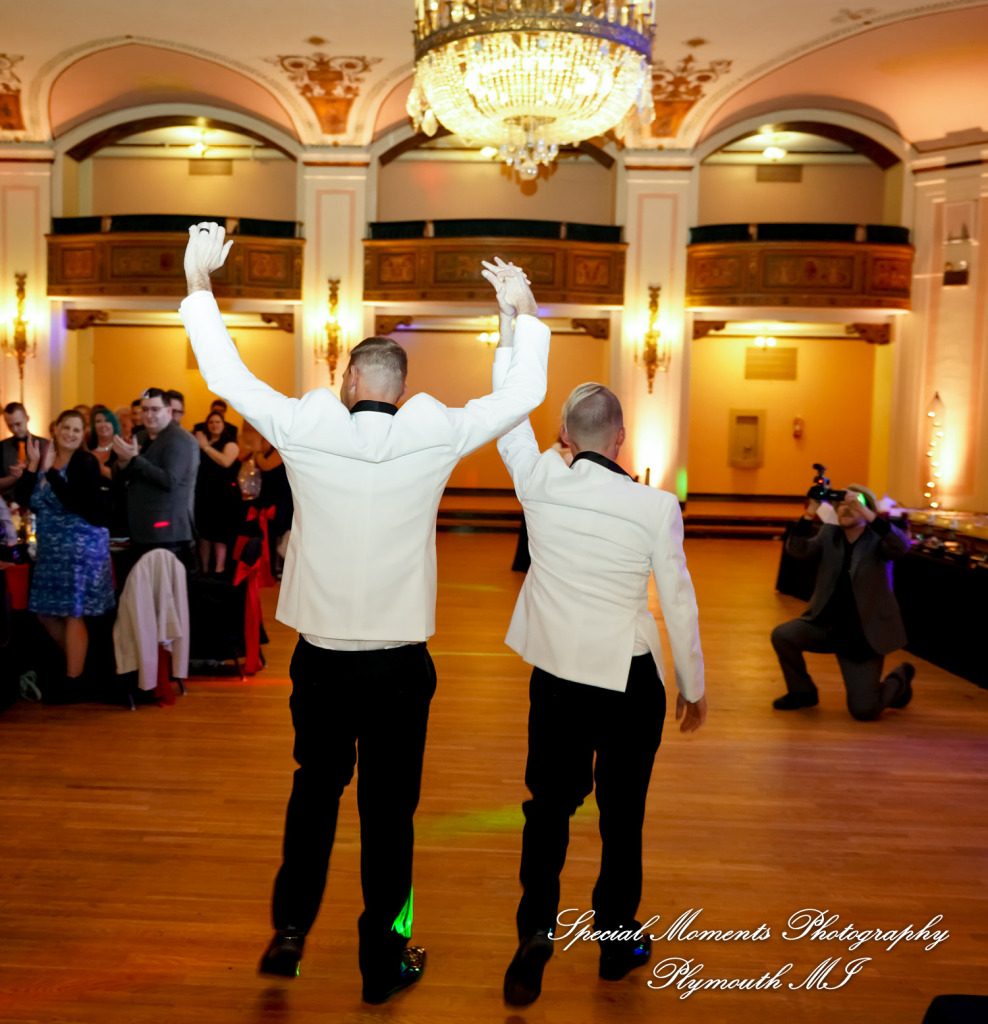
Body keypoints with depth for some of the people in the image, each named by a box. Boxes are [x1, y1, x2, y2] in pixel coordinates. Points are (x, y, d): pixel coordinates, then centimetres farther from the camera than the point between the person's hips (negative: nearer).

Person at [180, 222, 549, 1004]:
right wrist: (525, 310, 17)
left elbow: (226, 374, 4)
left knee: (315, 790, 23)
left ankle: (290, 927, 26)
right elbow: (525, 393, 4)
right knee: (389, 809, 11)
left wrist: (199, 281, 14)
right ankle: (383, 962, 23)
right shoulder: (435, 436, -8)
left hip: (321, 660, 1)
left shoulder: (305, 429, -8)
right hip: (399, 665, -1)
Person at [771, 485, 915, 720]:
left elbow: (902, 546, -30)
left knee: (864, 710, -7)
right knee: (782, 635, -21)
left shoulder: (878, 538, -8)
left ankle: (900, 678, 28)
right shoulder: (829, 533, 3)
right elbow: (797, 550, -11)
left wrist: (867, 514, -38)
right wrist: (809, 514, -24)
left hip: (865, 634, -4)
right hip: (826, 625, 4)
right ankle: (803, 692, 6)